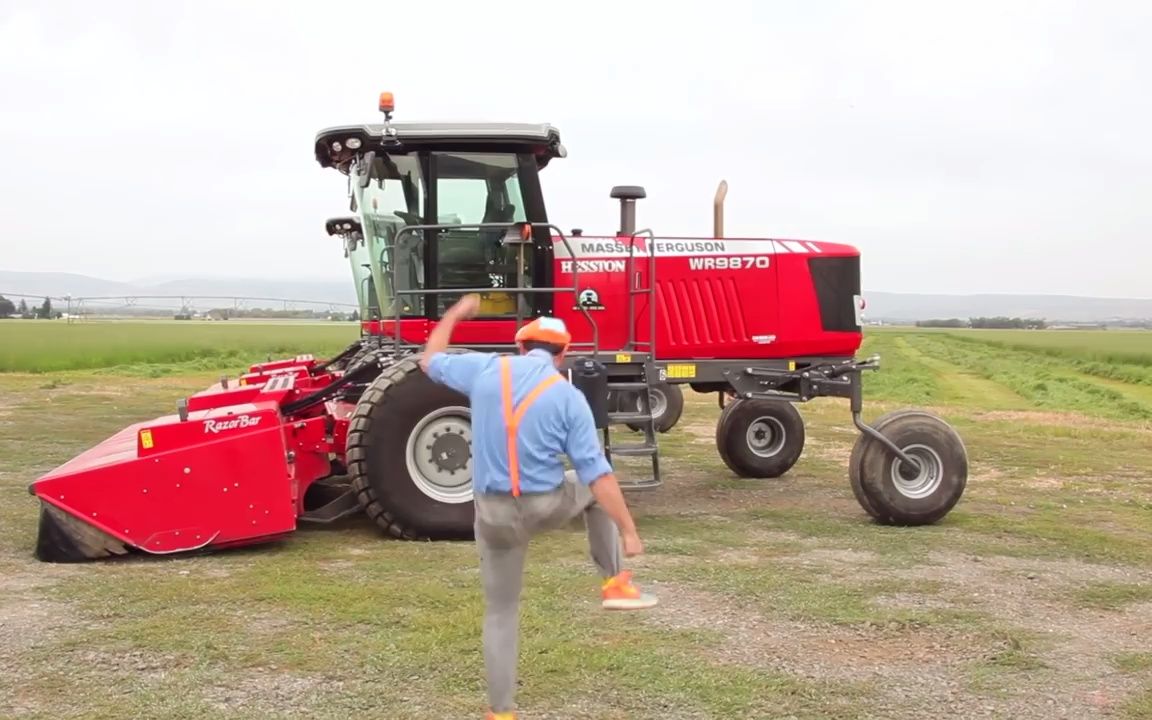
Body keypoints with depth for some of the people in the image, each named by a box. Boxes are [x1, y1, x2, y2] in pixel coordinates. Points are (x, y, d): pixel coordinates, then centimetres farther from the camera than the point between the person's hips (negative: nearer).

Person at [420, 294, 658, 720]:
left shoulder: (485, 369, -3)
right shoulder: (569, 397, -9)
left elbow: (429, 361, 17)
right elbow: (596, 473, -12)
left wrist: (455, 313, 32)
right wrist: (629, 531, -7)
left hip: (495, 513, 2)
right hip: (549, 505, -2)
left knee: (500, 612, 15)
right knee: (596, 492, 30)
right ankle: (615, 584, 25)